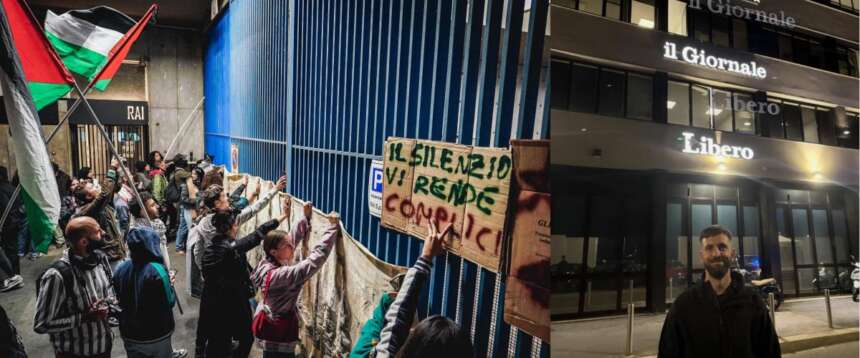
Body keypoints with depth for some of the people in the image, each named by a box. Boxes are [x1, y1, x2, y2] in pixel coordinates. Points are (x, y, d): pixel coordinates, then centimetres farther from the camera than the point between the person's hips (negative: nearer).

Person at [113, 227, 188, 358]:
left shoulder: (120, 269, -10)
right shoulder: (157, 270, -25)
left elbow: (118, 300, 6)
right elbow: (169, 303, -17)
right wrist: (169, 284, -2)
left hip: (129, 333, 4)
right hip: (156, 334, -4)